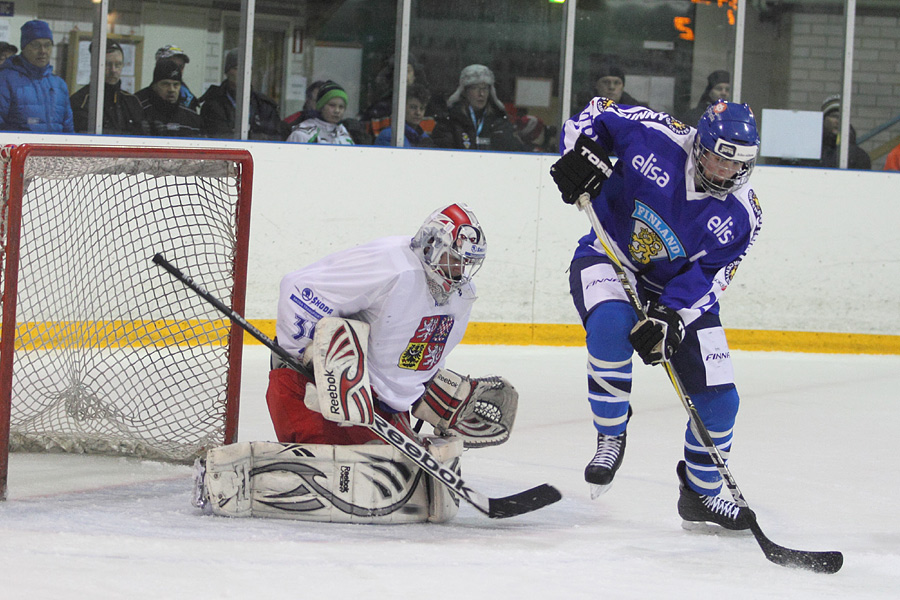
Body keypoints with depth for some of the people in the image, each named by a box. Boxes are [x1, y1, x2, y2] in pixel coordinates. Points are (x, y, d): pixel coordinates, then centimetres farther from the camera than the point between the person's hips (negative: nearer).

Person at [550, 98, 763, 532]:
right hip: (609, 259, -3)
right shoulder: (656, 137, -21)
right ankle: (611, 437, -17)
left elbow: (707, 277, -17)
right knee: (610, 325, -38)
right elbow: (596, 115, -6)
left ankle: (700, 495, 19)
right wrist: (581, 153, -25)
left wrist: (669, 317, -31)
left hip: (681, 289, 3)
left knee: (719, 399, -4)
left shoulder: (740, 215, -15)